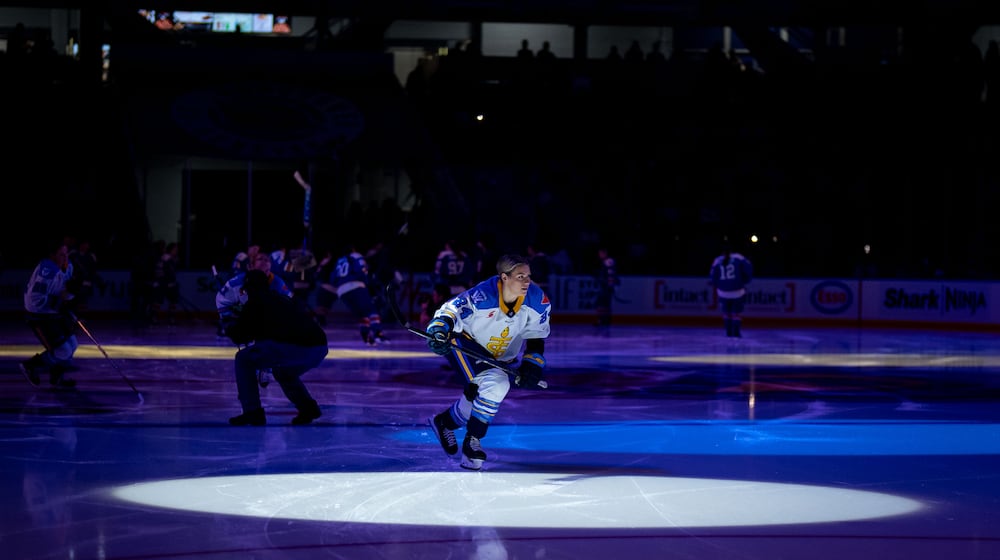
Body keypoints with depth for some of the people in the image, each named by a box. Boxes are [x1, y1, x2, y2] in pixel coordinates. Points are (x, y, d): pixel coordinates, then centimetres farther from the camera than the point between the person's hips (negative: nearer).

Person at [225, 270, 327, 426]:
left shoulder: (254, 303, 9)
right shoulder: (284, 299, 31)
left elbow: (239, 336, 11)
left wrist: (230, 330, 32)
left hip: (294, 348, -8)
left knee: (244, 359, 11)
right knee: (282, 371, 36)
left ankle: (252, 412, 5)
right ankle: (309, 407, 22)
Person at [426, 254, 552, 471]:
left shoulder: (537, 301, -16)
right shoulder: (483, 296, -33)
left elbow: (536, 337, -2)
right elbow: (449, 311, -31)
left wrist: (532, 365, -11)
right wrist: (438, 331, -49)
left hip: (501, 355, 7)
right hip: (466, 342, -6)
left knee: (479, 397, 8)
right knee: (494, 384, -26)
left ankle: (445, 422, 38)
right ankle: (472, 441, -10)